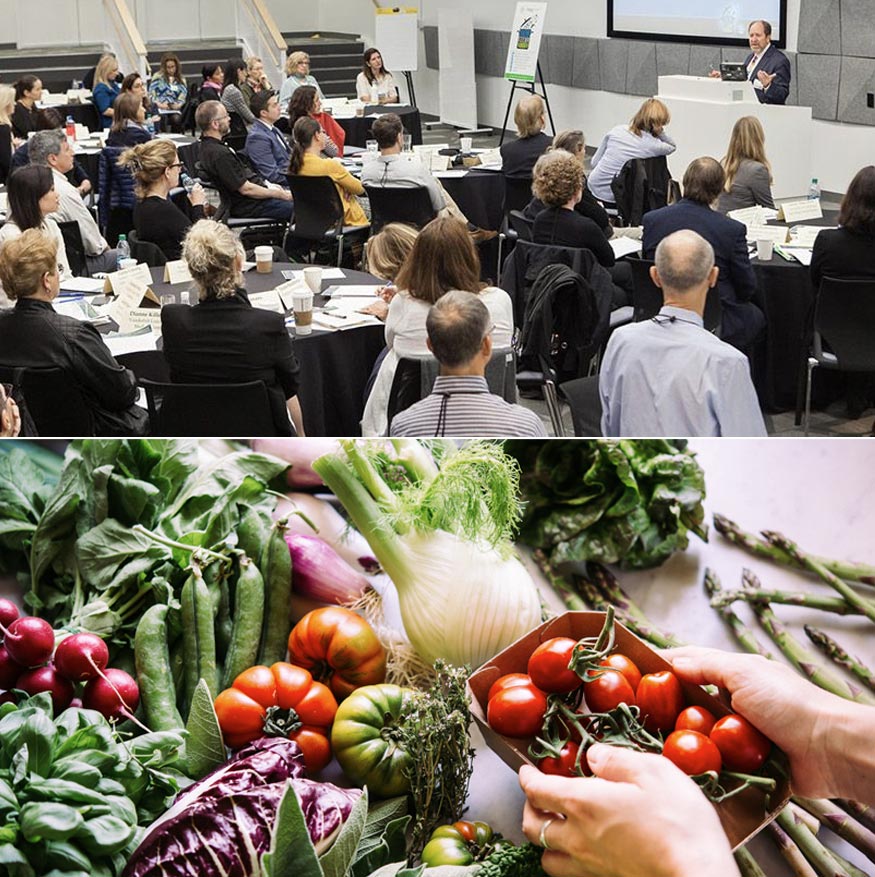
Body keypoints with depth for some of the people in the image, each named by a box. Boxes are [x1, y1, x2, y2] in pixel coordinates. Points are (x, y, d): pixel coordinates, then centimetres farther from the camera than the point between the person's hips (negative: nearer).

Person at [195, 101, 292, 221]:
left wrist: (268, 185, 11)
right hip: (250, 206, -11)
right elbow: (246, 189, -22)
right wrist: (281, 195, -11)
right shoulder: (219, 154, -25)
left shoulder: (208, 146, 8)